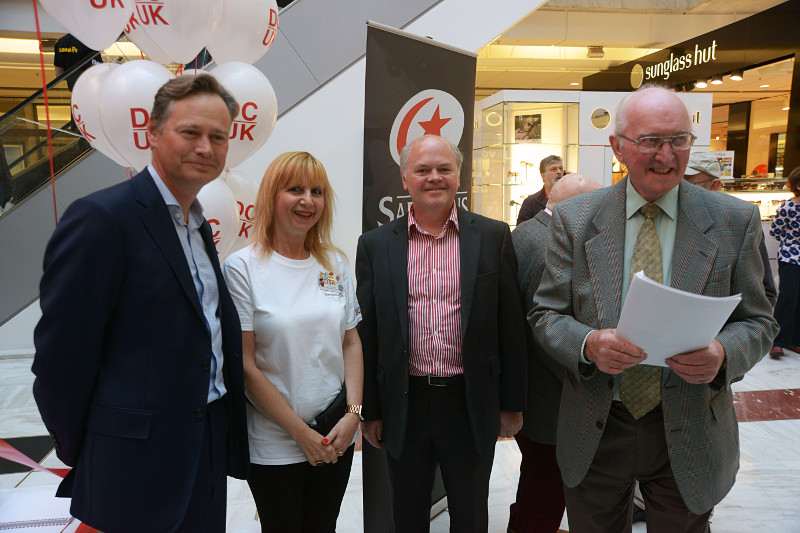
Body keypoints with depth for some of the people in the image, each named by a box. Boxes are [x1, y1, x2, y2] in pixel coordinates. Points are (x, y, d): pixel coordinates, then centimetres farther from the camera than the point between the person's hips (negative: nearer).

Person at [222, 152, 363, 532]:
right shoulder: (243, 267, -10)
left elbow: (351, 343, 6)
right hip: (274, 444, -4)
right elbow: (245, 365, -12)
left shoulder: (334, 263, 3)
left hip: (337, 439, 4)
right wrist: (301, 432, -11)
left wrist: (353, 414, -5)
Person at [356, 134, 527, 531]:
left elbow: (510, 324, 0)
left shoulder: (494, 237, -2)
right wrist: (369, 410, 3)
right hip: (404, 405, 1)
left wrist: (512, 403, 2)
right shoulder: (375, 245, -1)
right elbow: (366, 333, 2)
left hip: (473, 404, 0)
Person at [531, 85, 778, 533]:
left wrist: (722, 354, -21)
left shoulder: (735, 221, -4)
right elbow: (546, 315, -4)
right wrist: (588, 344, -25)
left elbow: (757, 322, 1)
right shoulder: (574, 219, -6)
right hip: (595, 433, 0)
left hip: (689, 437, 0)